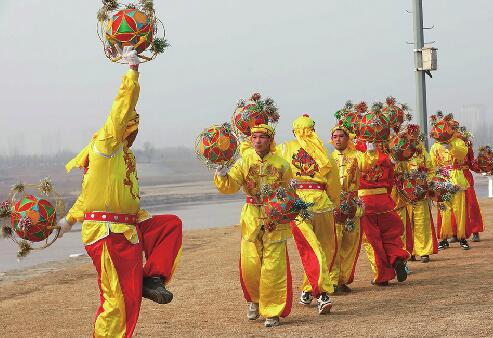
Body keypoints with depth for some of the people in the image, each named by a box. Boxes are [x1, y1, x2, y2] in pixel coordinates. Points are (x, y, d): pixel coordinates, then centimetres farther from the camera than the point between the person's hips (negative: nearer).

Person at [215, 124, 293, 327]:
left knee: (273, 267, -3)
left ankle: (272, 311, 9)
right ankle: (254, 300, 29)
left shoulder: (280, 164, -1)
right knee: (249, 265, 1)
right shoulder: (245, 161, 1)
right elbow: (230, 186, -7)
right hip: (251, 217, 1)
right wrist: (222, 175, -24)